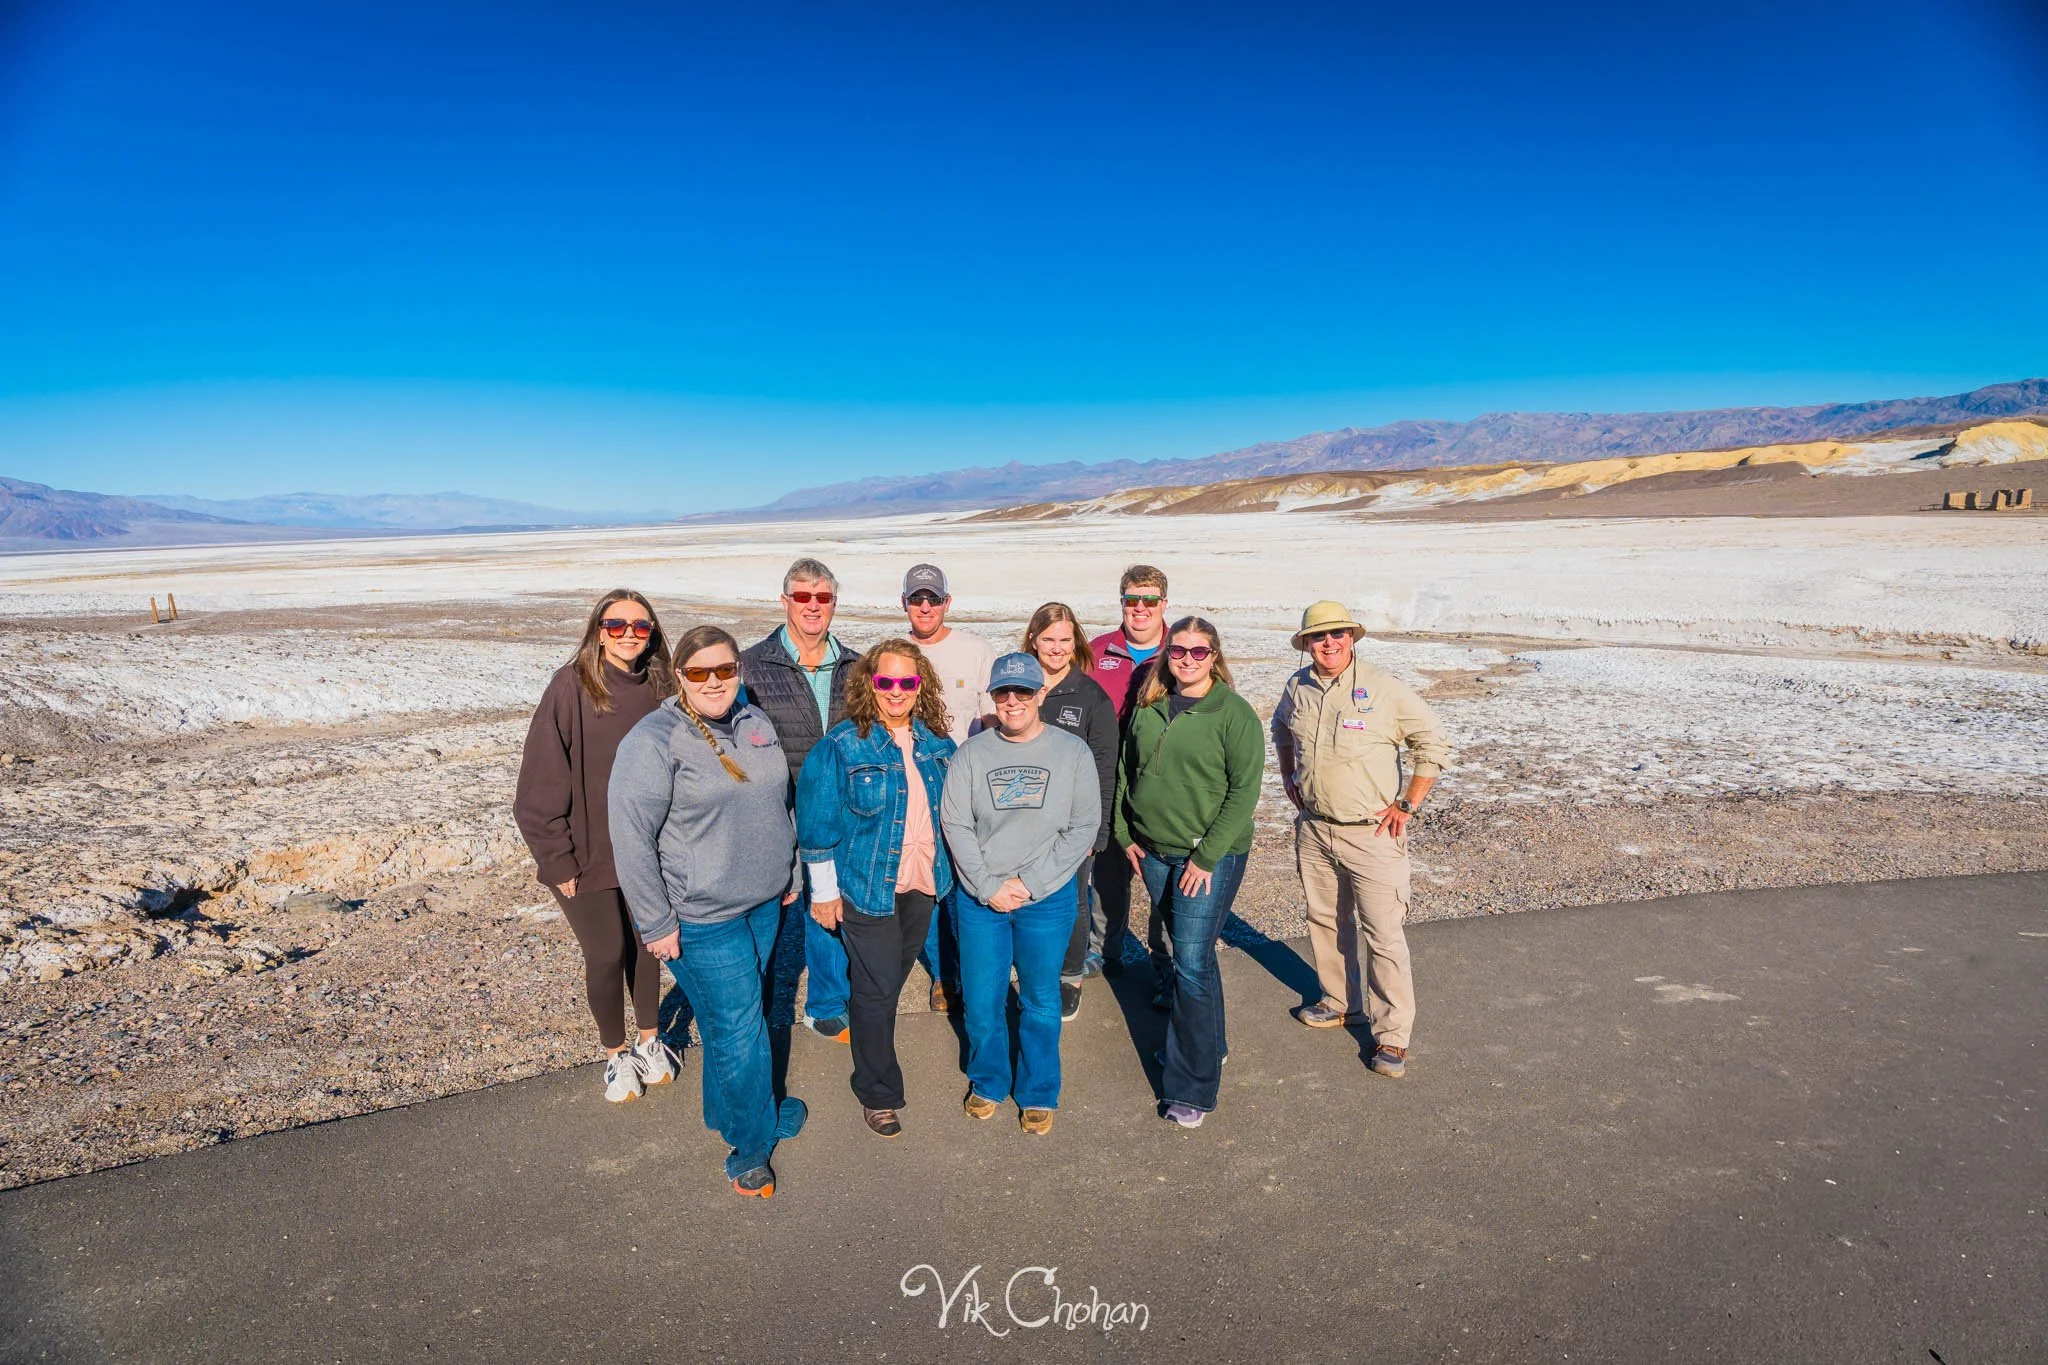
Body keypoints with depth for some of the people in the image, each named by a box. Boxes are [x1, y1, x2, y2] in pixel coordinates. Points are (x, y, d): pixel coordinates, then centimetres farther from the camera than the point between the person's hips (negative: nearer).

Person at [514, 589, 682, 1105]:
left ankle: (650, 1039, 38)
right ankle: (616, 1054, 31)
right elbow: (541, 781, -14)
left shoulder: (658, 688, -2)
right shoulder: (571, 687, -15)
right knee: (606, 955, 7)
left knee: (646, 944, 16)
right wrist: (557, 860, -13)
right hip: (588, 856, -3)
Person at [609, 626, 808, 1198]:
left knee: (734, 1017, 19)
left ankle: (726, 1110, 41)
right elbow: (632, 838, -17)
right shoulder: (654, 740, -17)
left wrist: (788, 874, 17)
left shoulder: (755, 723, 4)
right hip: (702, 919, -6)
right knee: (739, 1031, 2)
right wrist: (657, 924, -16)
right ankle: (752, 1141, 23)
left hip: (763, 904, 6)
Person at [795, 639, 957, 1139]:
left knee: (894, 978, 20)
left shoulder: (936, 742, 1)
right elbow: (817, 820, -10)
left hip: (922, 882, 5)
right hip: (865, 886, -5)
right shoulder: (841, 745, -14)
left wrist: (949, 867, 14)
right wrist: (824, 891, -8)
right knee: (877, 989, 2)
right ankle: (878, 1094, 20)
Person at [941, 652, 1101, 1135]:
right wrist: (988, 887, -11)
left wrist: (1029, 883, -12)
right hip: (980, 897, 1)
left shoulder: (1072, 752, -5)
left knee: (1041, 1003, 12)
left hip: (1049, 899, -1)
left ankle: (1039, 1094, 33)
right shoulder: (972, 753, -3)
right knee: (981, 1002, 10)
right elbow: (955, 824, -3)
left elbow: (1083, 827, -6)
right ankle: (988, 1082, 36)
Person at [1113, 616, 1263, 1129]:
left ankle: (1192, 1087, 6)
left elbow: (1245, 789, -13)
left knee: (1192, 964, -6)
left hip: (1211, 856, -5)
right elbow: (1126, 770, 14)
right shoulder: (1148, 706, 6)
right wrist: (1125, 833, 6)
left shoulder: (1234, 712, -11)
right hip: (1153, 852, 5)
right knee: (1184, 951, 18)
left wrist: (1206, 856, -15)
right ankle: (1206, 1044, 37)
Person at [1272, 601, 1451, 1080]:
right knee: (1325, 921, 17)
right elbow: (1281, 730, 24)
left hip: (1372, 833, -5)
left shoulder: (1385, 689, -13)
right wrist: (1288, 778, 15)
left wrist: (1407, 805, -7)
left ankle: (1391, 1033, 11)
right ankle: (1340, 1002, 37)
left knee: (1384, 934, -2)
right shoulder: (1297, 688, 2)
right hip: (1313, 829, 5)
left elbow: (1434, 745, -5)